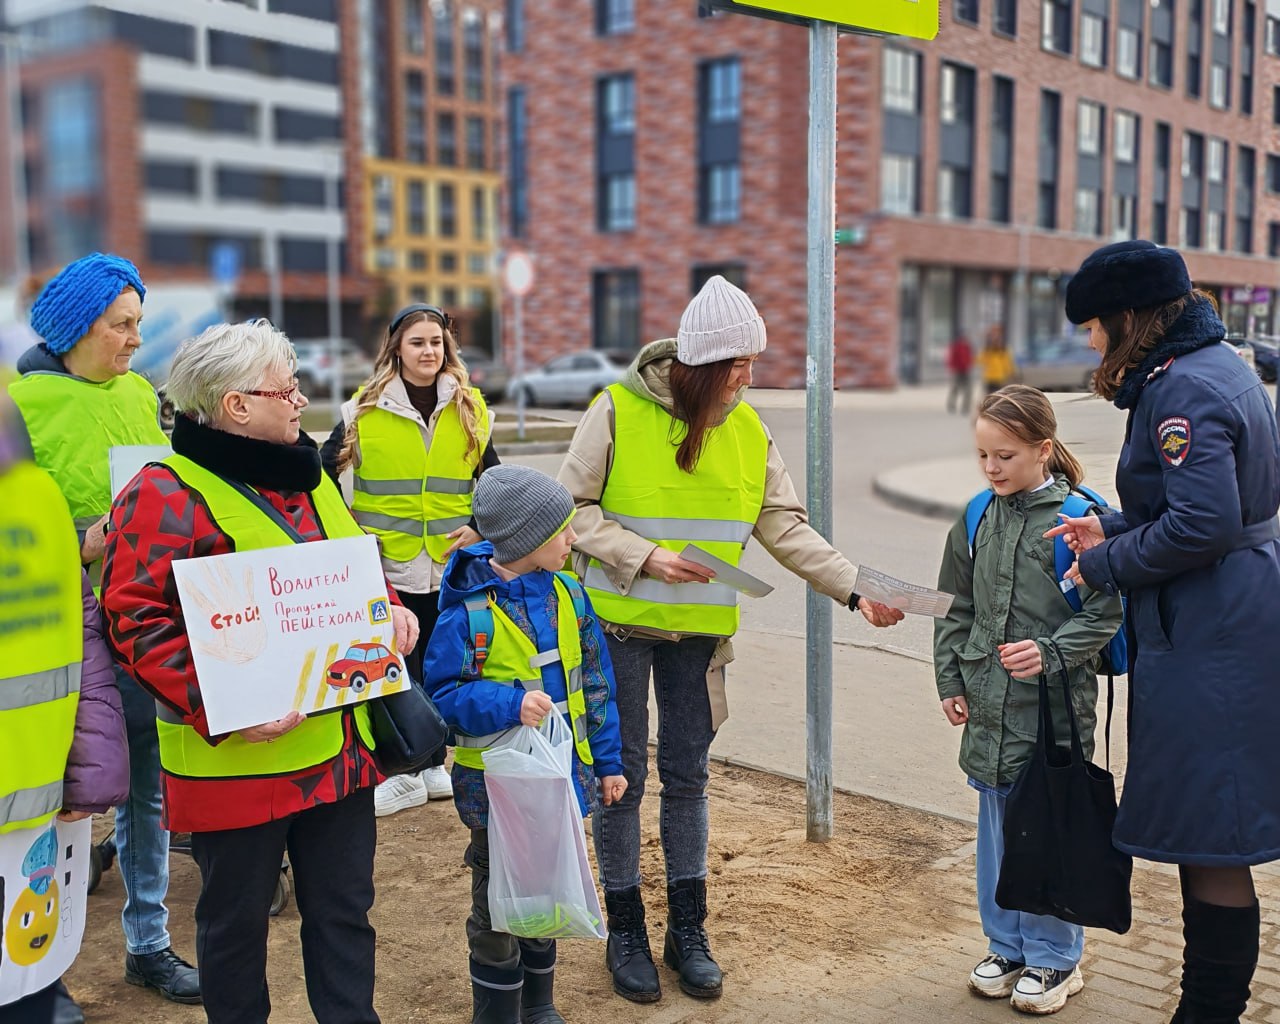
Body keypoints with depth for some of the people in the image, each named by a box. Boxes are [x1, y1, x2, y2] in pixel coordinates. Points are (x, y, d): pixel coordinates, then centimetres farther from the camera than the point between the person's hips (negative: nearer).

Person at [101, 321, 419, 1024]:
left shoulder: (305, 477, 12)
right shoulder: (167, 494, -14)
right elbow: (136, 621, -18)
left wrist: (388, 608, 3)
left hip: (338, 746, 7)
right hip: (237, 757, -7)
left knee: (344, 910, 16)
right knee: (236, 918, 12)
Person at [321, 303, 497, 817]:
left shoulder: (469, 409, 4)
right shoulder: (363, 410, -2)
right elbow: (324, 473, 5)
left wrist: (480, 527, -1)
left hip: (451, 563, 2)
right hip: (388, 564, -2)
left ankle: (432, 764, 27)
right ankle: (404, 771, 17)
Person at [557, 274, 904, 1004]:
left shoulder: (748, 429, 0)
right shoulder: (619, 411, -13)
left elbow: (787, 528, 2)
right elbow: (571, 507, -9)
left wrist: (855, 590, -6)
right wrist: (644, 556, -19)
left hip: (698, 629, 3)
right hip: (619, 622, -3)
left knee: (687, 775, 12)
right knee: (622, 776, 6)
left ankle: (688, 930, 26)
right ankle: (626, 931, 23)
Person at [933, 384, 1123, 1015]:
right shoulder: (977, 520, 6)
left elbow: (1104, 613, -9)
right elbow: (956, 610, 14)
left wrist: (1050, 652, -21)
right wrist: (950, 680, 9)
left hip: (1055, 705, -5)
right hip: (990, 704, 5)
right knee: (997, 830, 15)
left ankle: (1054, 958, 22)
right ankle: (1006, 947, 31)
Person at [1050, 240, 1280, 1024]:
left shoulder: (1183, 389, -16)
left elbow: (1201, 525, -24)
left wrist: (1106, 565, -10)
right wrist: (1114, 532, 11)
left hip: (1209, 646, -11)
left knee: (1208, 842, -2)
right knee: (1206, 836, 17)